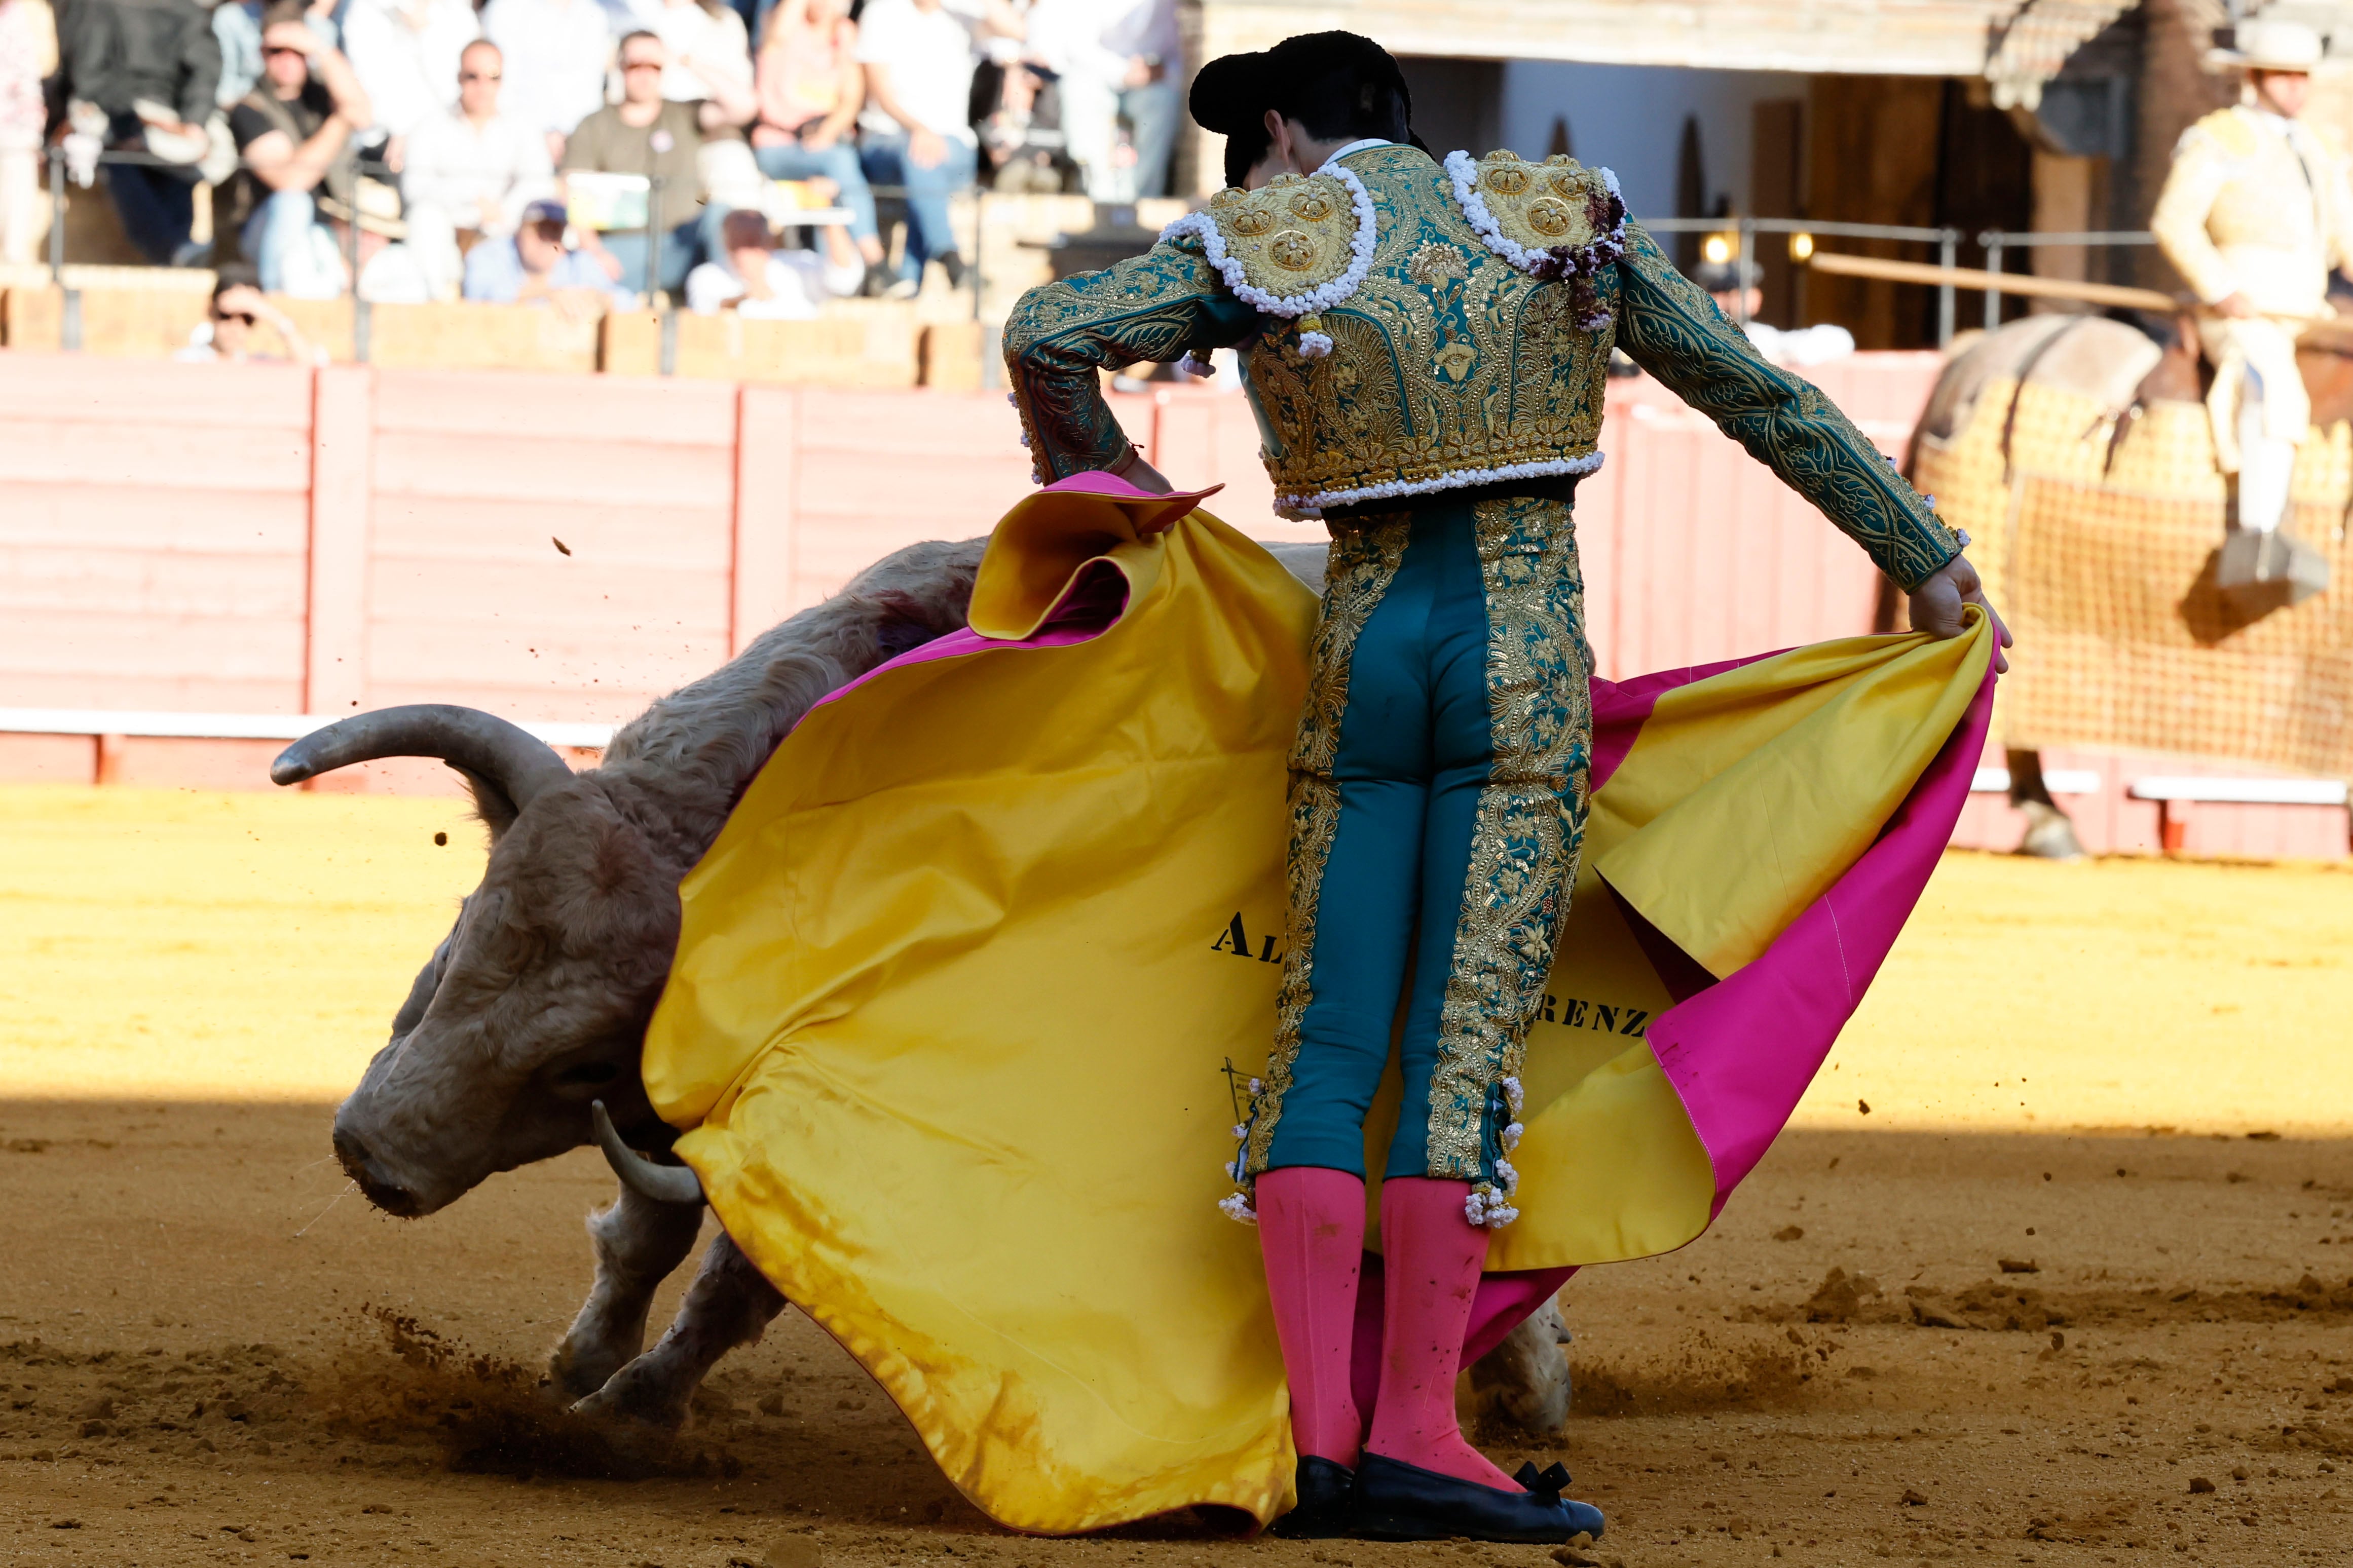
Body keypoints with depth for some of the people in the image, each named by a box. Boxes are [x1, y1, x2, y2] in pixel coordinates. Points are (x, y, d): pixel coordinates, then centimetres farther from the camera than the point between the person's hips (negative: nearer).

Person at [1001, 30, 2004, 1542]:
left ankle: (1322, 1431, -9)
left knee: (1326, 1042, 3)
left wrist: (1094, 477, 14)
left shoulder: (1260, 241, 7)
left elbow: (1049, 334, -6)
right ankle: (1417, 1431, -13)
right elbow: (1764, 394, 12)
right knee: (1469, 1037, -5)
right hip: (1525, 650, -1)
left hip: (1362, 645, 1)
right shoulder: (1560, 216, 10)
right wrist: (1923, 556, 19)